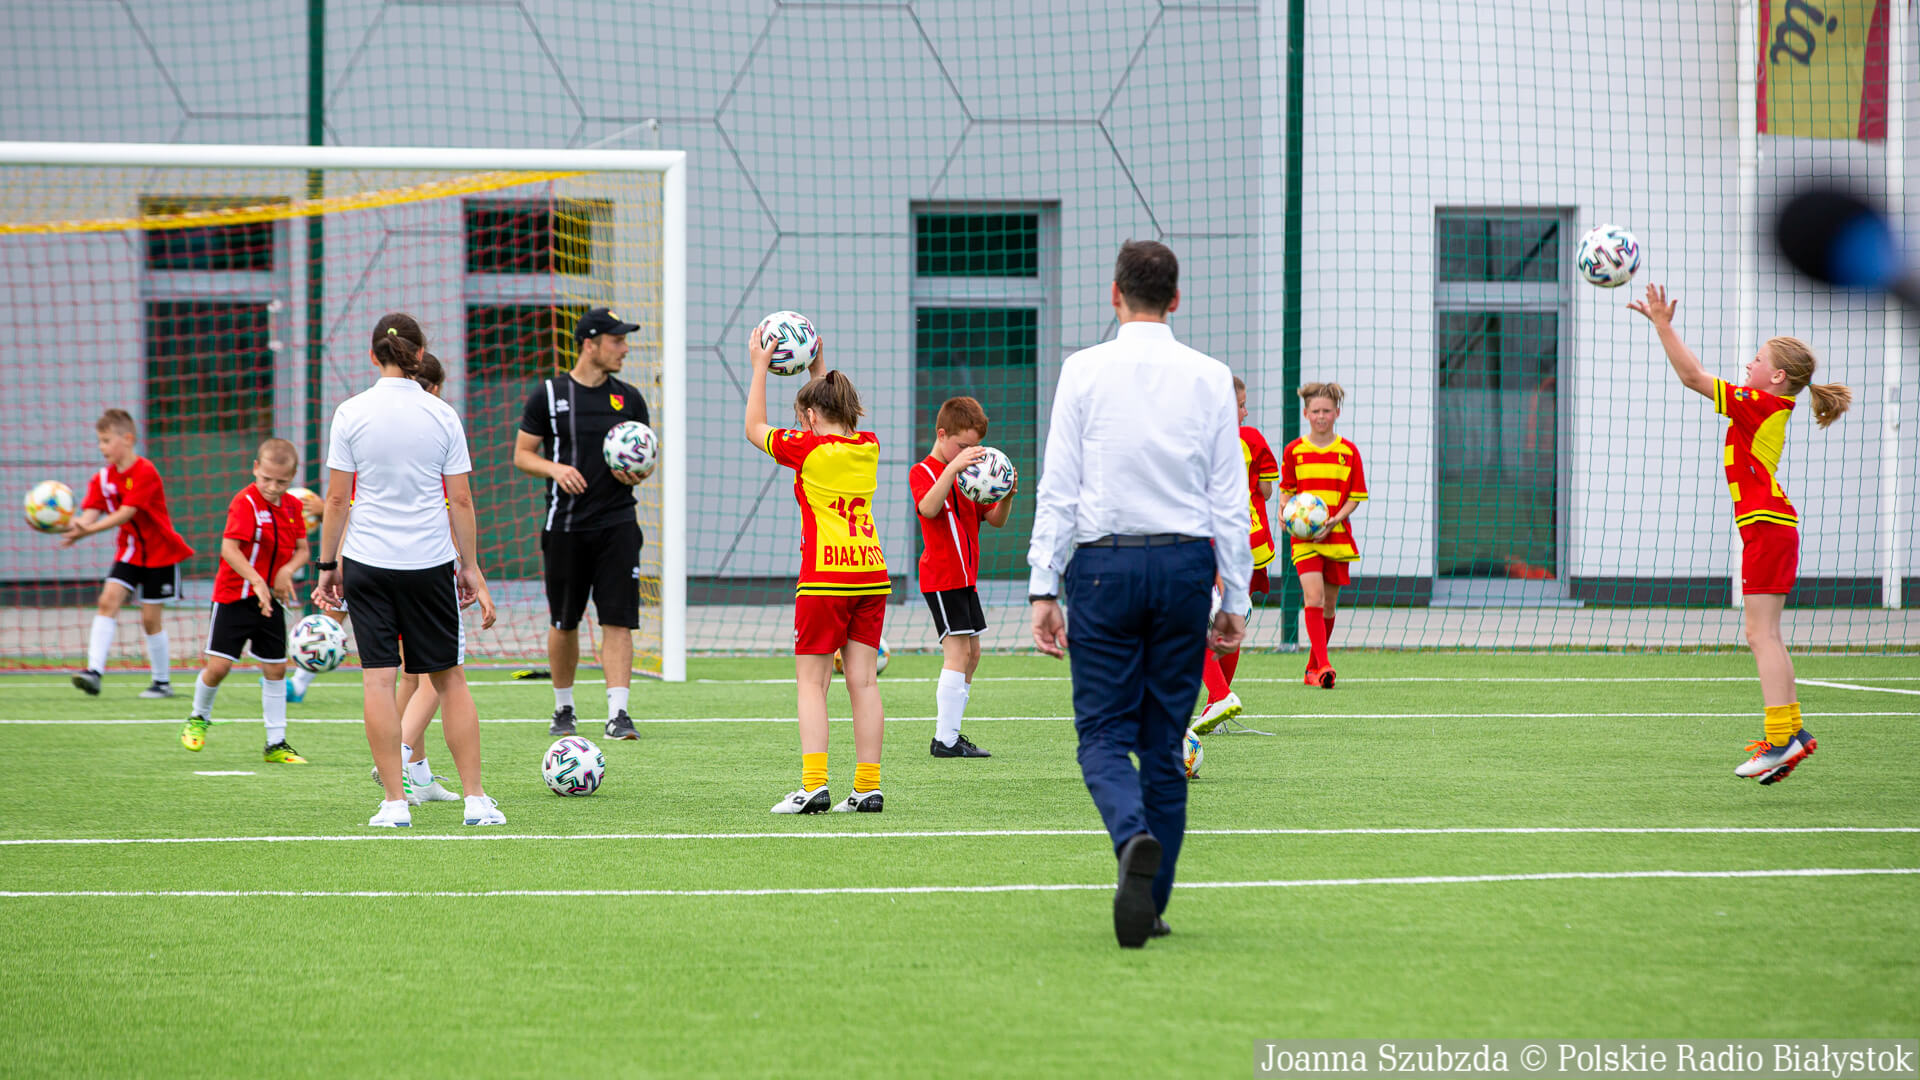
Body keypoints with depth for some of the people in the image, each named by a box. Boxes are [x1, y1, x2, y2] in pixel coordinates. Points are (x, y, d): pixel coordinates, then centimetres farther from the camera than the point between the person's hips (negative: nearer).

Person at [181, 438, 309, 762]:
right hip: (235, 596, -6)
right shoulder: (245, 503, -17)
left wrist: (288, 570, -12)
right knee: (219, 665, -8)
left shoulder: (293, 506, 4)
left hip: (271, 599, 6)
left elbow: (301, 549, 10)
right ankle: (199, 717, 22)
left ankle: (276, 744, 13)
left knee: (275, 668, 6)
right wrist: (256, 580, -39)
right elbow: (229, 547, -27)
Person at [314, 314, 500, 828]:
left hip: (367, 560, -1)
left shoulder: (351, 414, -3)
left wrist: (328, 565, 6)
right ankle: (475, 799, 8)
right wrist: (471, 568, 10)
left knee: (378, 678, 1)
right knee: (450, 677, 9)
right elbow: (461, 501, 1)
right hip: (431, 561, 1)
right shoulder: (442, 415, -1)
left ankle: (394, 801, -3)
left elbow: (337, 498, -3)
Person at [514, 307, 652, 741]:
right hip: (565, 525, -1)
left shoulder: (629, 399, 8)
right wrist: (556, 469, -15)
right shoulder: (548, 394, 1)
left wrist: (636, 474, -7)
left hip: (617, 522, 1)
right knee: (564, 624, 7)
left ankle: (618, 714, -11)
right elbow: (522, 454, 4)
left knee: (618, 621, -9)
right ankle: (563, 708, 24)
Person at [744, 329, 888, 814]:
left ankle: (814, 784, -12)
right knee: (863, 680, 5)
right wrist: (819, 368, 33)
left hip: (825, 580, -5)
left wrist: (759, 368, 14)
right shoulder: (868, 446, 8)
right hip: (872, 574, 5)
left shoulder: (806, 448, -7)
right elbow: (837, 421, 32)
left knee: (811, 682, -2)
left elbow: (755, 429, 9)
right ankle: (868, 787, 2)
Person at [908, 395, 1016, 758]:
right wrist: (952, 468, -40)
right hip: (941, 577, -9)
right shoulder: (924, 472, -8)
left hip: (965, 577, 9)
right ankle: (946, 739, -16)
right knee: (958, 652, -14)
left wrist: (1006, 497, -7)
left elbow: (995, 520, 14)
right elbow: (928, 508, -30)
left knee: (971, 654, 9)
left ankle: (949, 733, 13)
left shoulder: (966, 475, 18)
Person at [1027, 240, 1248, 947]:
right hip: (1185, 565, 2)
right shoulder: (1208, 378, 4)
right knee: (1166, 741, 9)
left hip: (1103, 565, -2)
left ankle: (1135, 837, -28)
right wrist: (1235, 600, 9)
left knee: (1104, 734, 2)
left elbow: (1057, 488, -4)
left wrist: (1044, 589, -2)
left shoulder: (1084, 372, -2)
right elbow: (1230, 499, 4)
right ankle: (1152, 903, 11)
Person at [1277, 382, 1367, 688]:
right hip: (1304, 536, -2)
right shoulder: (1293, 451, 4)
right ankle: (1324, 665, -26)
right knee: (1313, 596, -19)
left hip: (1337, 535, 2)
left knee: (1329, 603, 8)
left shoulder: (1348, 452, 3)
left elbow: (1356, 496, 4)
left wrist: (1334, 520, -12)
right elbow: (1286, 490, 12)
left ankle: (1312, 668, 24)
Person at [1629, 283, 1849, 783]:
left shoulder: (1760, 404, -13)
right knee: (1766, 634, 15)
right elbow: (1699, 376, 24)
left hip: (1766, 525, -10)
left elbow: (1693, 377, -16)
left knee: (1761, 633, -12)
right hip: (1770, 524, 10)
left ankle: (1780, 740, -17)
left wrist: (1663, 324, -11)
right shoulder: (1771, 407, 13)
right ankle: (1791, 730, 19)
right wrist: (1664, 327, 23)